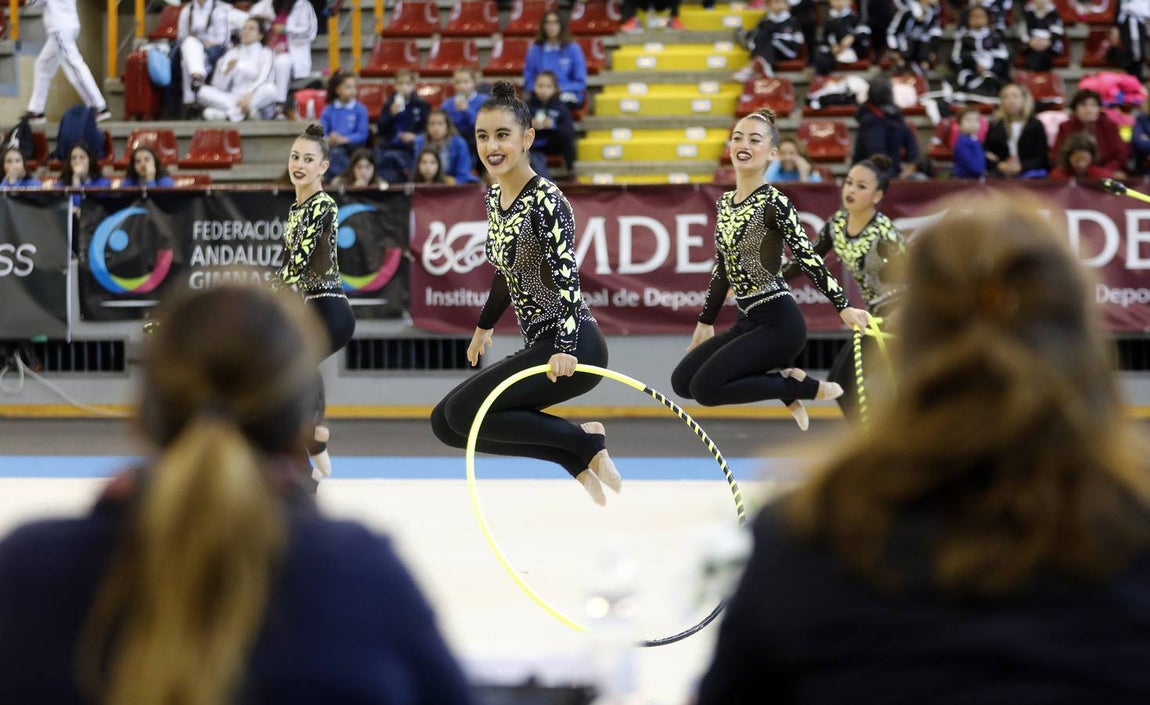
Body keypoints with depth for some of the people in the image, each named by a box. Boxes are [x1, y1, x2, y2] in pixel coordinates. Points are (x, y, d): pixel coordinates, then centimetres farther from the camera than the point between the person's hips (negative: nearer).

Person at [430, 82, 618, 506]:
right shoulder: (493, 197, 9)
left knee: (463, 411, -19)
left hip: (571, 348, -9)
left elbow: (566, 277, -26)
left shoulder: (545, 201, -16)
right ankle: (577, 457, 4)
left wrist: (565, 348, -37)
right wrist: (484, 326, 34)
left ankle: (584, 443, -8)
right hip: (539, 344, 9)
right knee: (445, 422, 6)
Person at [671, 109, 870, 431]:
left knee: (705, 387, -17)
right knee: (682, 381, 5)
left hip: (778, 323, -8)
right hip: (747, 321, 8)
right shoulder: (724, 202, 11)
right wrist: (705, 322, 25)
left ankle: (802, 386, -2)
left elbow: (807, 258, -17)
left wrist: (843, 307, -23)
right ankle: (781, 381, 10)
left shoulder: (773, 203, -12)